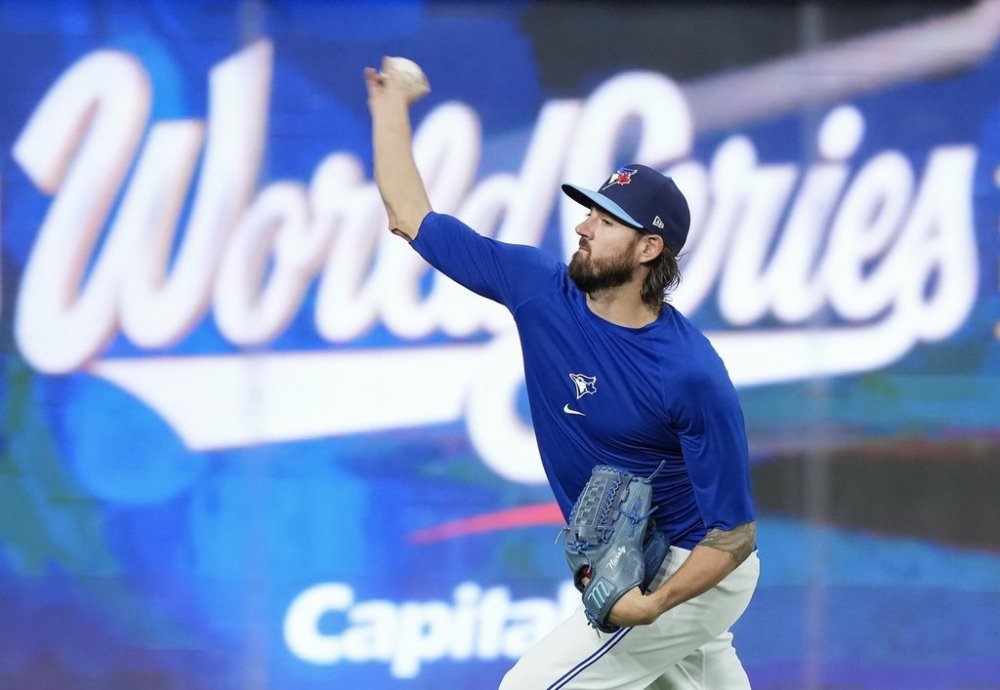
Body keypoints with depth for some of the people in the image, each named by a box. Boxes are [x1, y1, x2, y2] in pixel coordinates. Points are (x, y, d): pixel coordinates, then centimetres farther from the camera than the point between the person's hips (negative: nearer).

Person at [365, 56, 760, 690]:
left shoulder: (692, 375, -27)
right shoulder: (541, 290, -9)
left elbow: (733, 534, -23)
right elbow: (410, 214, 2)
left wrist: (655, 605, -35)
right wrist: (392, 104, 2)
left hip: (694, 573, -8)